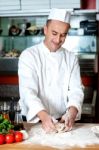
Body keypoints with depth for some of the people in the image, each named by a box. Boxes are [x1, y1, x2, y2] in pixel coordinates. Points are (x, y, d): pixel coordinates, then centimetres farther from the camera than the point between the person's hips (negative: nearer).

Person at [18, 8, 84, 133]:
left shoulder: (71, 58, 8)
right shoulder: (29, 55, -5)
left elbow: (76, 90, -1)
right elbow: (28, 91, -16)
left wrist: (72, 112, -22)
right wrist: (43, 116, -33)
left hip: (63, 121, 2)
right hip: (35, 121, -2)